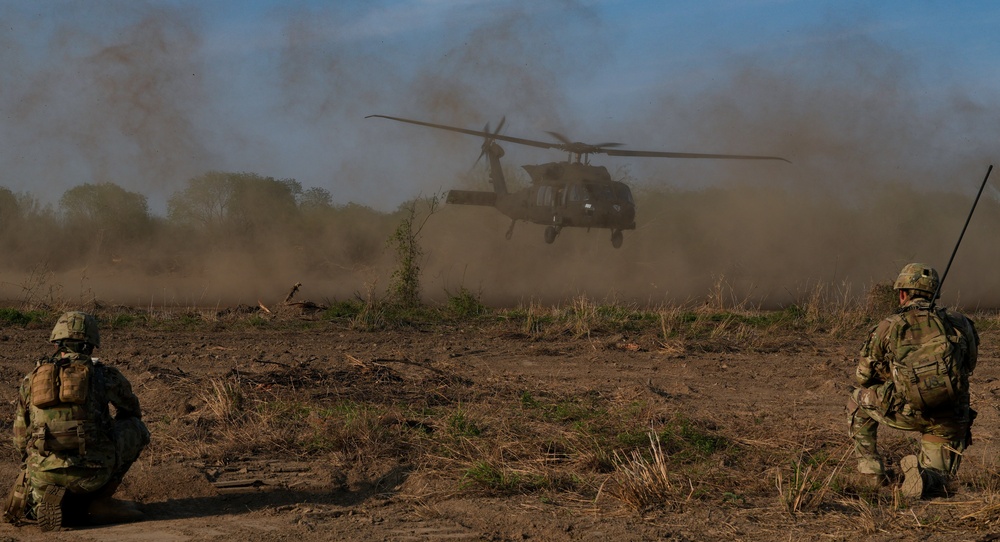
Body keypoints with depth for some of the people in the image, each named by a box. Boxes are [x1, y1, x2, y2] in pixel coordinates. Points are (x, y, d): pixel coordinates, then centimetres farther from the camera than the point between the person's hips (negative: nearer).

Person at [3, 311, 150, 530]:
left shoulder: (32, 378, 12)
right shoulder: (104, 374, 6)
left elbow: (21, 436, 18)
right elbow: (132, 411, 26)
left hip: (45, 474, 3)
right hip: (92, 471, -3)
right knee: (136, 428, 23)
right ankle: (99, 501, 12)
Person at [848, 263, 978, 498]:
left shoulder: (890, 326, 2)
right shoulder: (960, 323, 9)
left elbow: (863, 376, 11)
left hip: (905, 411, -2)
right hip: (951, 418, 2)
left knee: (859, 399, 27)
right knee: (940, 481, 21)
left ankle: (870, 467, 23)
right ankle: (922, 477, -14)